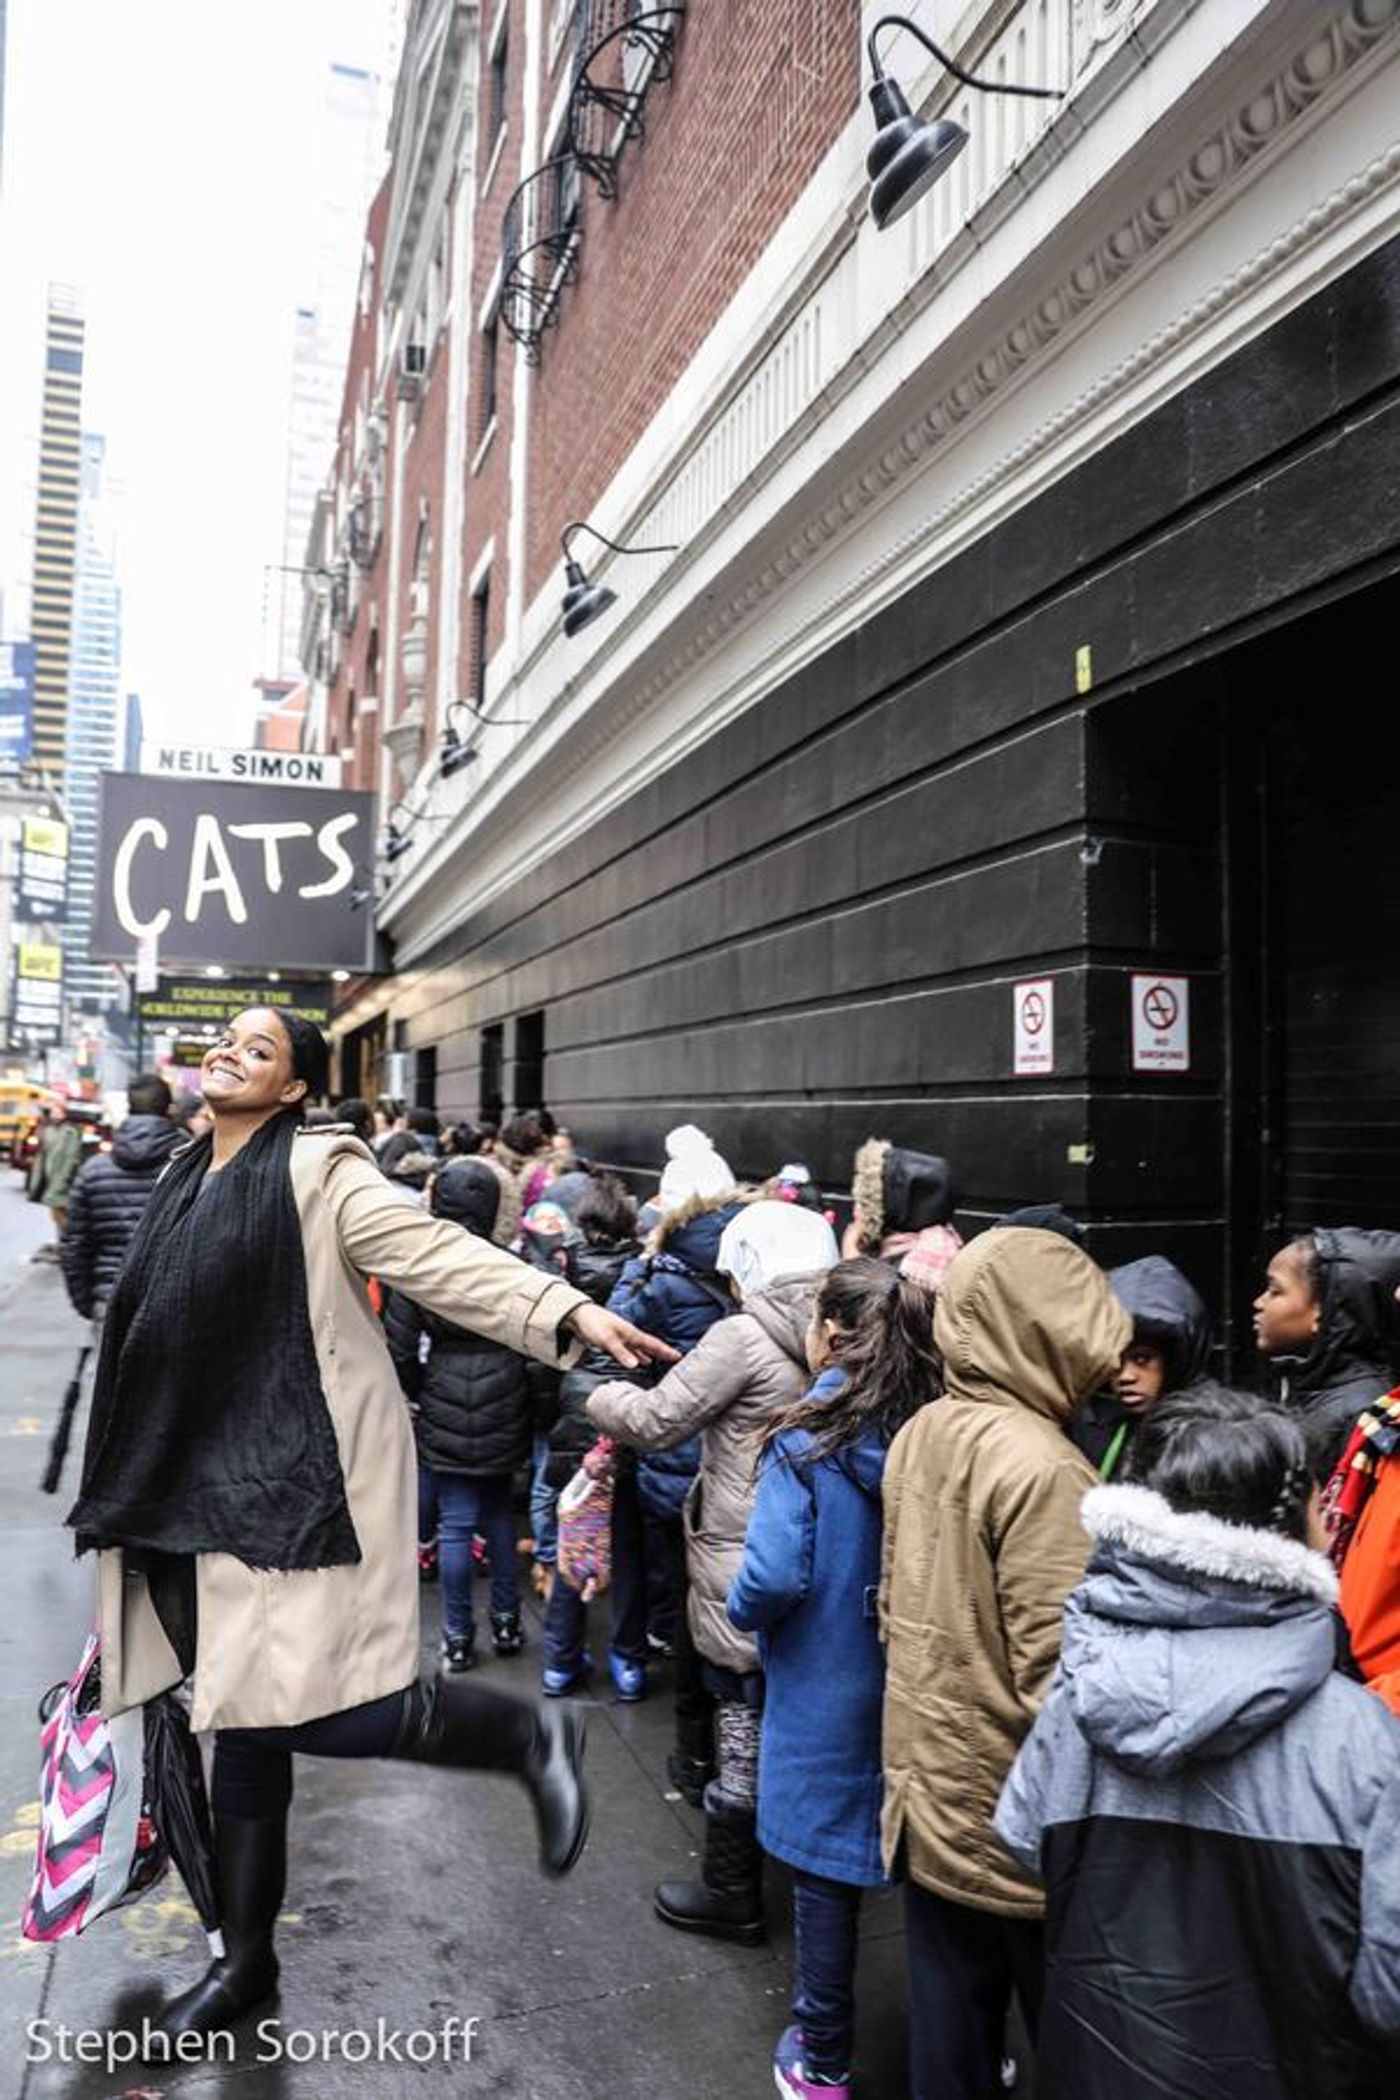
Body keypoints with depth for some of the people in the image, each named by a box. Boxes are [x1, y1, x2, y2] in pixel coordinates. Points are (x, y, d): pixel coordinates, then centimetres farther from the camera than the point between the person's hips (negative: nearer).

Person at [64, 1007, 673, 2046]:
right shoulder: (188, 1178, 13)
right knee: (244, 1717, 15)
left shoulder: (318, 1170, -9)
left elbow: (438, 1254, -20)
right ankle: (247, 1961, 32)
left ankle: (533, 1736, 13)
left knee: (329, 1711, -12)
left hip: (300, 1475, -7)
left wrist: (567, 1309, -33)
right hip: (202, 1482, 7)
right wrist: (138, 1481, 26)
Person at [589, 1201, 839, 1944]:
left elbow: (656, 1421, -14)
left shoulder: (743, 1338, -17)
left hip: (744, 1568, -7)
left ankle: (731, 1891, 21)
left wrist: (602, 1396, 5)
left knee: (744, 1722, 6)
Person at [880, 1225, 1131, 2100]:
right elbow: (1054, 1673, -23)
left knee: (949, 2002, 20)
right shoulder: (1041, 1466, -24)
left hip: (926, 1781, 7)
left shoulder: (919, 1435, 0)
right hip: (1011, 1808, -7)